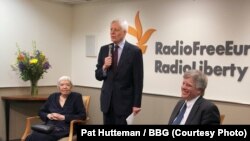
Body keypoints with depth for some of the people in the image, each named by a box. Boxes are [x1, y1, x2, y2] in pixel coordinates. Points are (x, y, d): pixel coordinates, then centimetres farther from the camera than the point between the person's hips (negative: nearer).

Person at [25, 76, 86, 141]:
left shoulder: (76, 97, 5)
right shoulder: (52, 96, 17)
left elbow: (82, 116, -3)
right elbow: (41, 112, 22)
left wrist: (63, 117, -10)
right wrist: (48, 115, -2)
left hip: (65, 129, -4)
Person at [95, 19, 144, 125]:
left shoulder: (134, 51, -7)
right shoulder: (104, 49, 7)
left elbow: (138, 81, -8)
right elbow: (98, 76, 8)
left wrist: (136, 104, -10)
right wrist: (104, 67, -13)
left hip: (125, 102, -4)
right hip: (107, 101, 5)